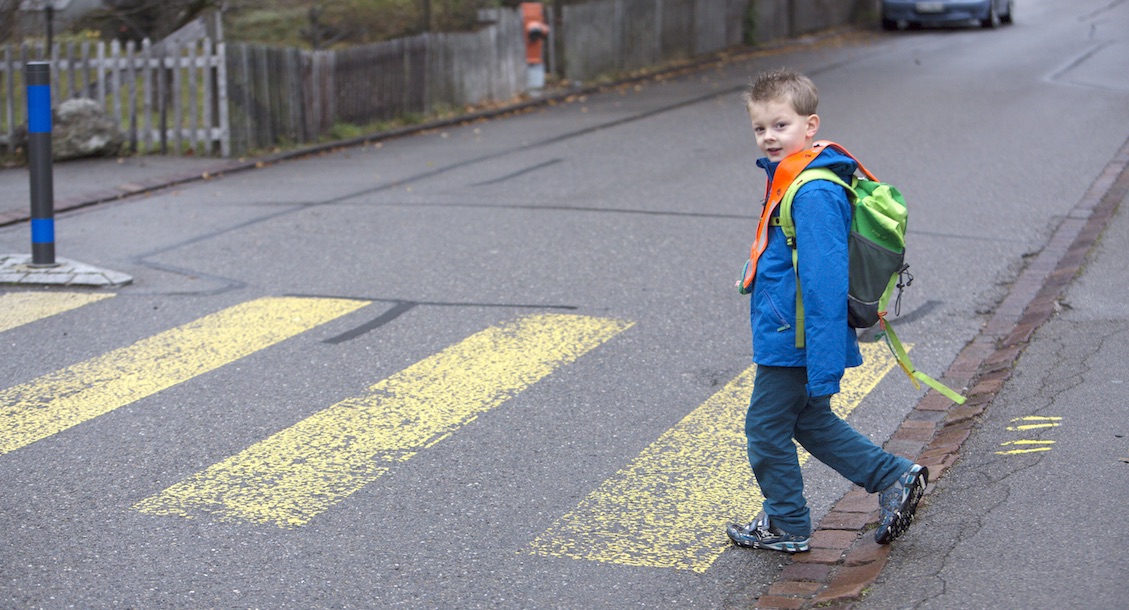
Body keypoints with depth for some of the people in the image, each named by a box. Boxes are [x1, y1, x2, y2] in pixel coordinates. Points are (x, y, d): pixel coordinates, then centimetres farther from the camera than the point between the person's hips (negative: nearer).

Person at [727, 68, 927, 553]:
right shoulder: (790, 178, 8)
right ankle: (896, 478, 26)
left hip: (793, 343, -10)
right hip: (786, 336, 10)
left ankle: (786, 526, 22)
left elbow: (825, 280, -27)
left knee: (766, 427, 6)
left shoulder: (813, 194, -24)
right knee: (811, 423, 21)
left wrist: (824, 365, -28)